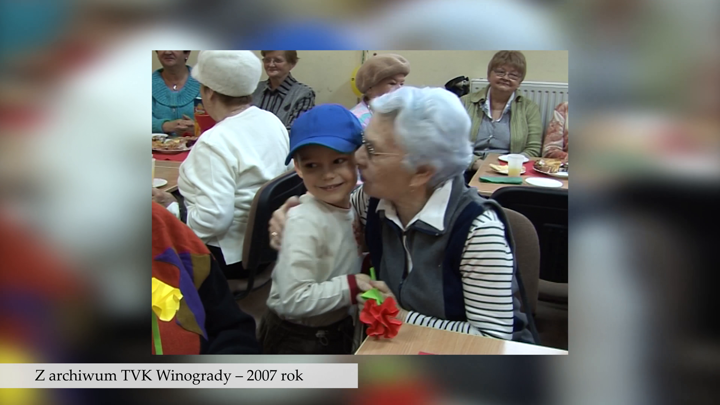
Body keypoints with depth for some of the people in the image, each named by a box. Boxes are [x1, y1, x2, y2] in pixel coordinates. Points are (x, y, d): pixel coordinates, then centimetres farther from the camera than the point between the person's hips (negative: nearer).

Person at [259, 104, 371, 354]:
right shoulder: (305, 222, -30)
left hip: (338, 331, 7)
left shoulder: (352, 207, -6)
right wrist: (350, 286, -25)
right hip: (298, 341, -7)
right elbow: (293, 300, -32)